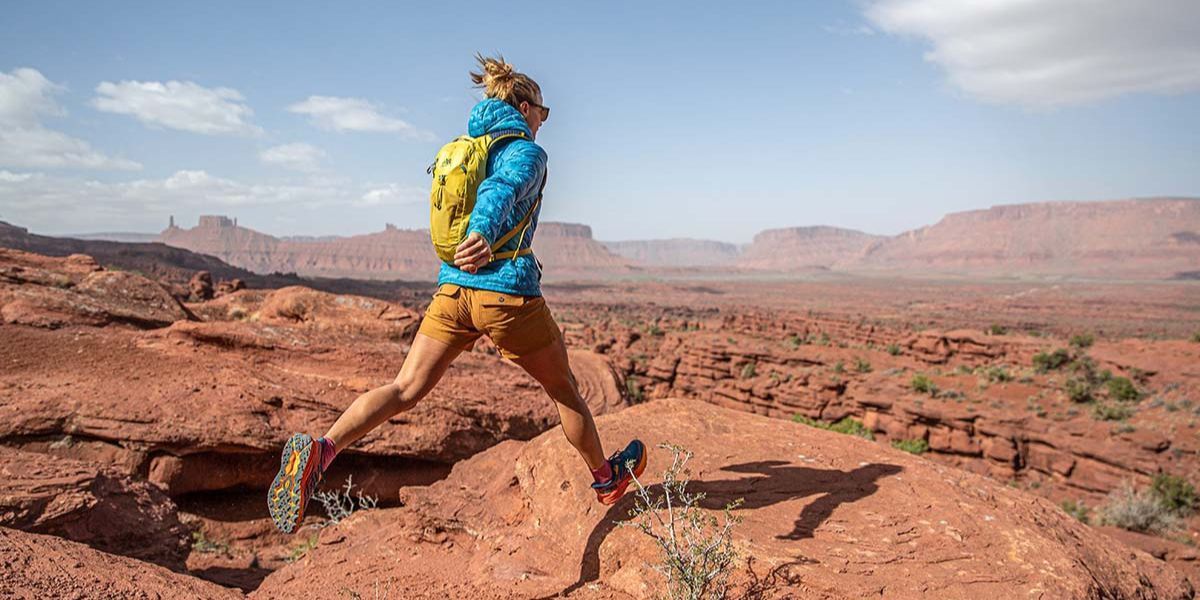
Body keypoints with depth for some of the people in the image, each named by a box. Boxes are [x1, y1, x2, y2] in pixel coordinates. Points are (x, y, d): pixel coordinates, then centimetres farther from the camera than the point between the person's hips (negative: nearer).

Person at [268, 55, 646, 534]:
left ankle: (322, 449, -20)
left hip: (451, 289, 6)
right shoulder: (527, 152, -4)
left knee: (406, 389, 2)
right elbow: (501, 190, -26)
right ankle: (606, 478, 32)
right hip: (509, 291, -5)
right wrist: (484, 234, -44)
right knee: (562, 387, 14)